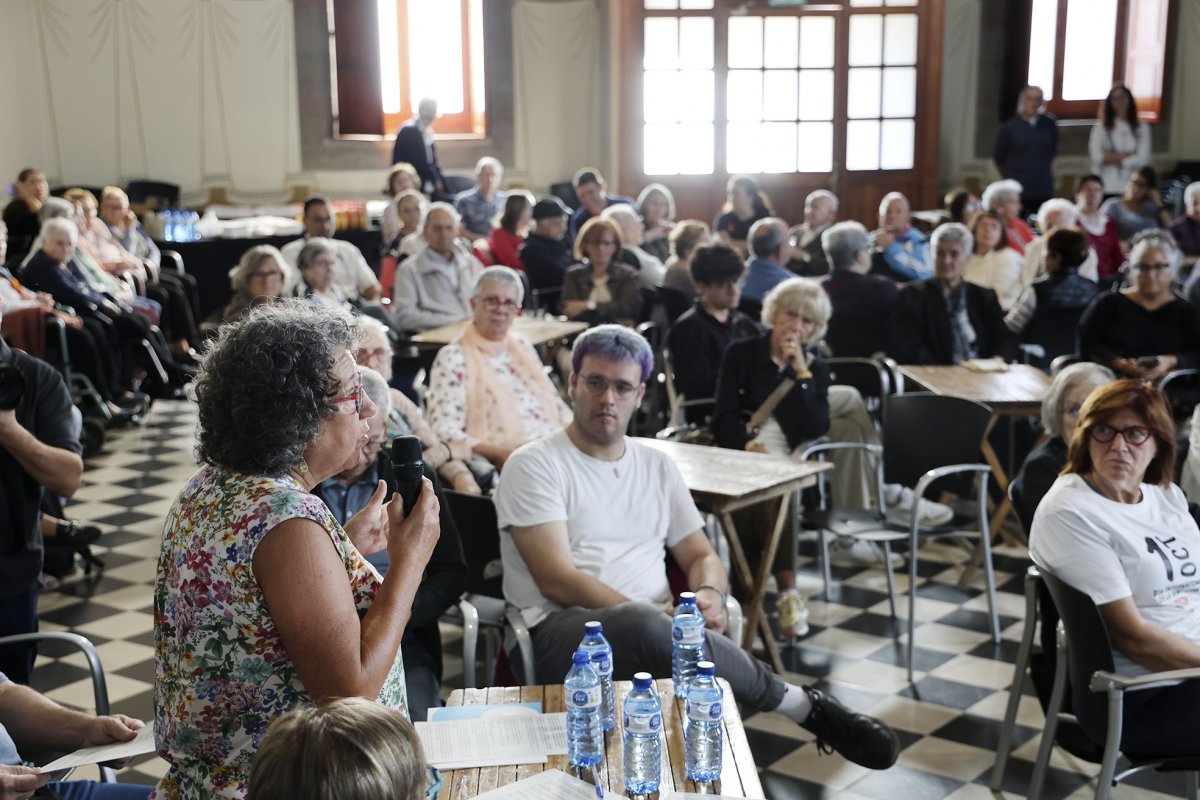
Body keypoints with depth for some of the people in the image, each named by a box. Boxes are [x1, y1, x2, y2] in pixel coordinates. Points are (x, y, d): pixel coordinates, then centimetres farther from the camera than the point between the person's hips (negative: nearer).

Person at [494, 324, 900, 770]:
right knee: (646, 628, -37)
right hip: (561, 634, -4)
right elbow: (557, 581, -9)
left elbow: (702, 556, 19)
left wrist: (708, 594, -7)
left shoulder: (657, 466, 20)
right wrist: (655, 617, -18)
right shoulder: (535, 465, 1)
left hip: (654, 631, 4)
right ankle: (802, 704, -21)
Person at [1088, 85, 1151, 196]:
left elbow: (1143, 159, 0)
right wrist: (1128, 154, -1)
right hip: (1106, 188, -1)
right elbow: (1096, 156, -5)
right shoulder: (1100, 127, 7)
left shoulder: (1142, 128, 10)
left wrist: (1113, 158, -1)